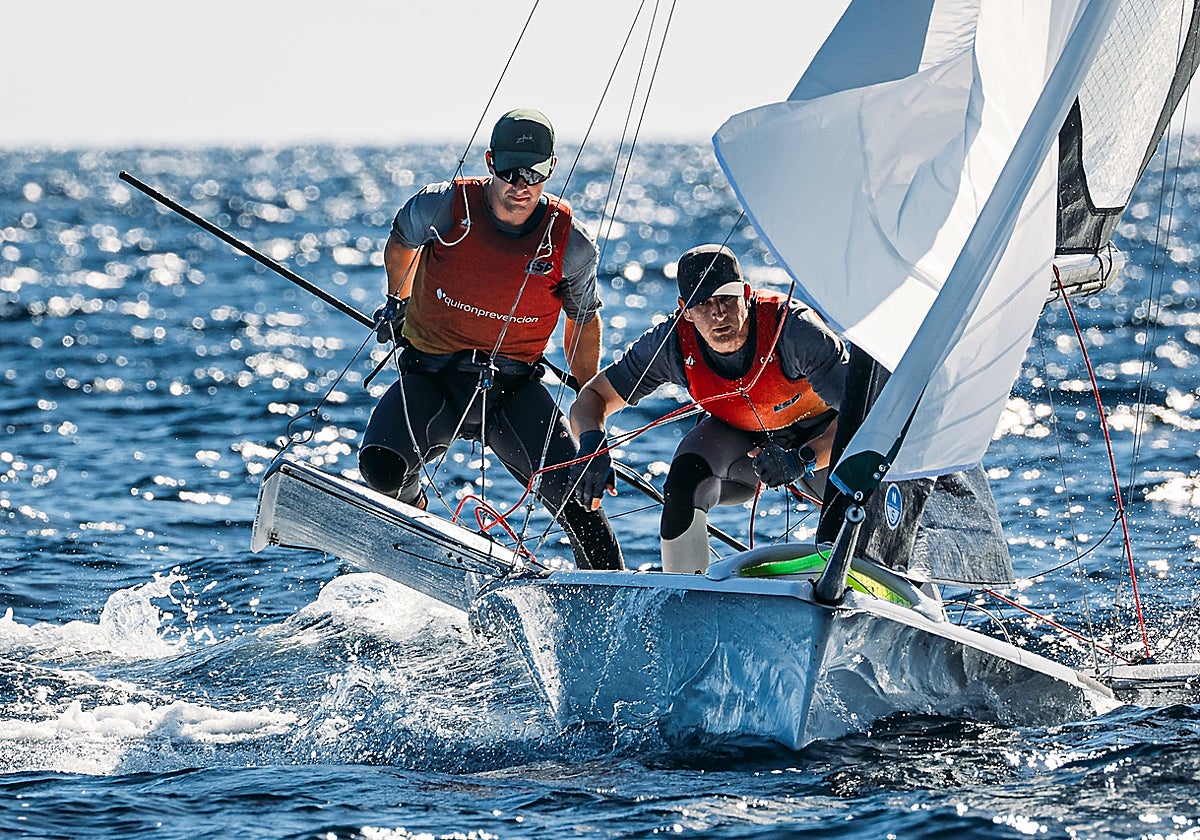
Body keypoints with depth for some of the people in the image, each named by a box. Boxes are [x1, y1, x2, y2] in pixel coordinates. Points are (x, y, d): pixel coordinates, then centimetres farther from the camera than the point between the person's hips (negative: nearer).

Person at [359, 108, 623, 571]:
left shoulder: (571, 244, -10)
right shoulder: (445, 207, -13)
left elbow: (584, 321, 9)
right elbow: (401, 242, 13)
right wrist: (396, 302, 28)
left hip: (514, 387, 0)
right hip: (431, 377, 0)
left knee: (574, 494, -19)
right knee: (382, 467, -27)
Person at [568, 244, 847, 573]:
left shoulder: (794, 329, -35)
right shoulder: (673, 343, -26)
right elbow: (592, 398, -16)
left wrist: (802, 460, -47)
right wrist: (592, 445, -38)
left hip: (818, 436, -1)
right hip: (739, 436, 2)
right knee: (687, 477, -30)